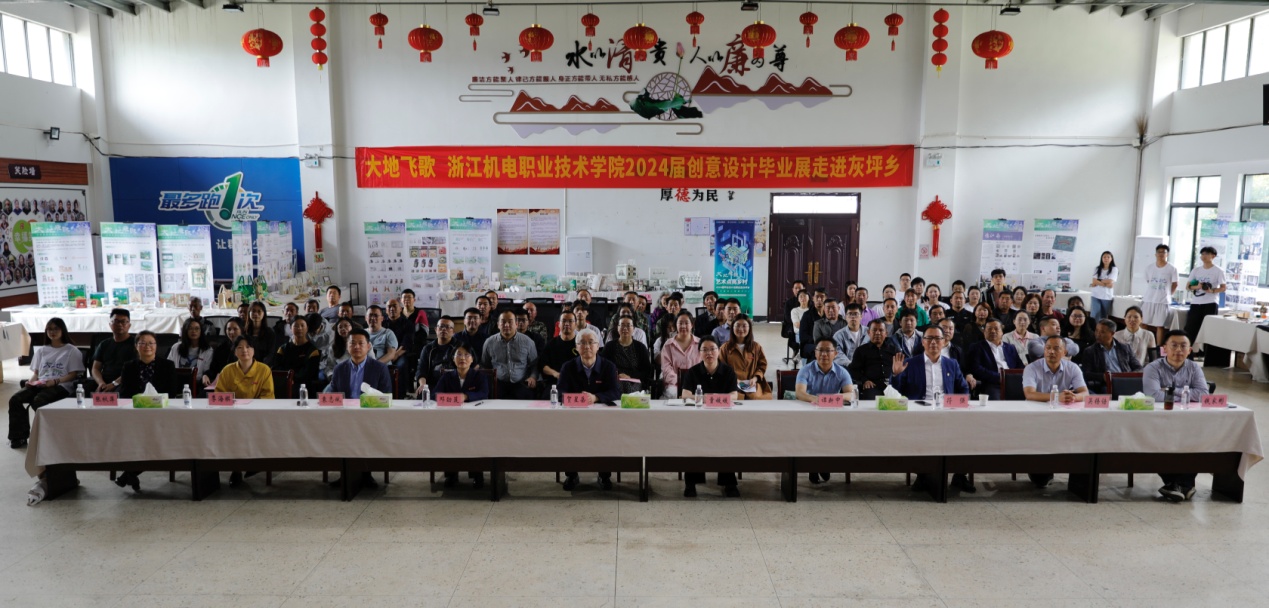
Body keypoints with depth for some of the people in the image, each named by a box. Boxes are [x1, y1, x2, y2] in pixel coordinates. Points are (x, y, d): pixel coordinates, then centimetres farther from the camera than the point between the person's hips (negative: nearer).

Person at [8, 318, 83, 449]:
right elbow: (36, 372, 21)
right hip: (39, 384, 6)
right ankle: (19, 437, -13)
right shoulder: (41, 350, 24)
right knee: (14, 399, -22)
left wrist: (55, 381, -18)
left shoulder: (72, 351, 7)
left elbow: (73, 374, -2)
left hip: (61, 385, -6)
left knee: (38, 401, -35)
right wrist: (31, 381, -3)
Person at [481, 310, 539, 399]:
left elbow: (534, 364, 17)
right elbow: (484, 366, 22)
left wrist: (533, 377, -3)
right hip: (498, 384, -1)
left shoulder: (527, 342, 10)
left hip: (520, 385, 1)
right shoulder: (489, 342, 12)